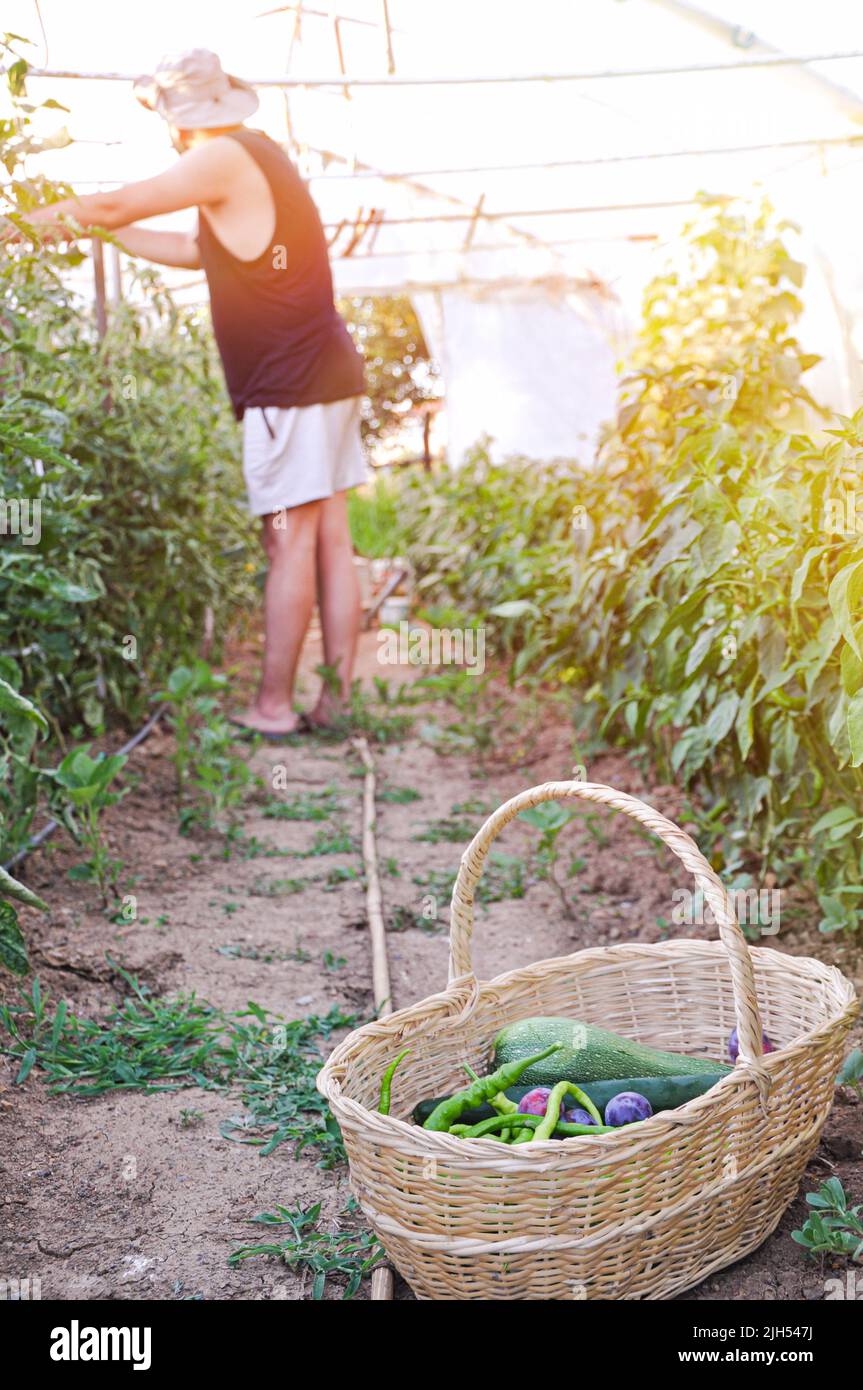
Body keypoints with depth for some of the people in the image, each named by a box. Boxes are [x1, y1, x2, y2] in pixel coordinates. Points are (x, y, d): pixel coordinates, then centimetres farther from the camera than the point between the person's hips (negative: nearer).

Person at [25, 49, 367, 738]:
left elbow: (119, 205, -5)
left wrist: (46, 216, 10)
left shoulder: (226, 158, -8)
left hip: (290, 383, -9)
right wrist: (98, 231, 28)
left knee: (290, 541, -6)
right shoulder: (260, 157, 21)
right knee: (332, 538, 6)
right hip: (327, 372, 9)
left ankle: (273, 707, 0)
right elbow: (194, 249, 28)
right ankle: (336, 697, 10)